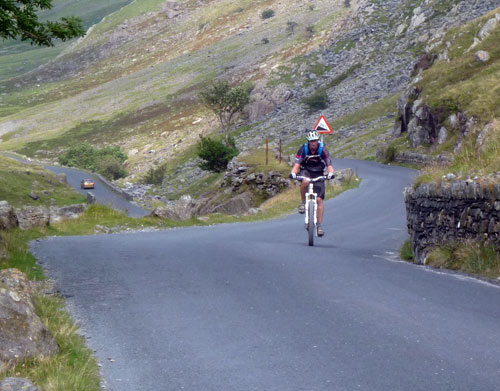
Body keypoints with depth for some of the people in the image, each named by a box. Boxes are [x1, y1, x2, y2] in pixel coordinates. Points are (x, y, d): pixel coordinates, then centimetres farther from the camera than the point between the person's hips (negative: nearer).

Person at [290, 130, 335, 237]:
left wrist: (331, 173, -44)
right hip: (306, 171, 0)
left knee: (319, 199, -11)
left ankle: (319, 225, -4)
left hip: (318, 174, 0)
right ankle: (303, 202, -13)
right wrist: (293, 173, -44)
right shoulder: (304, 149, -16)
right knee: (305, 182, -38)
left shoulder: (323, 150, -16)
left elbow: (329, 164, -22)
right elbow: (297, 164, -24)